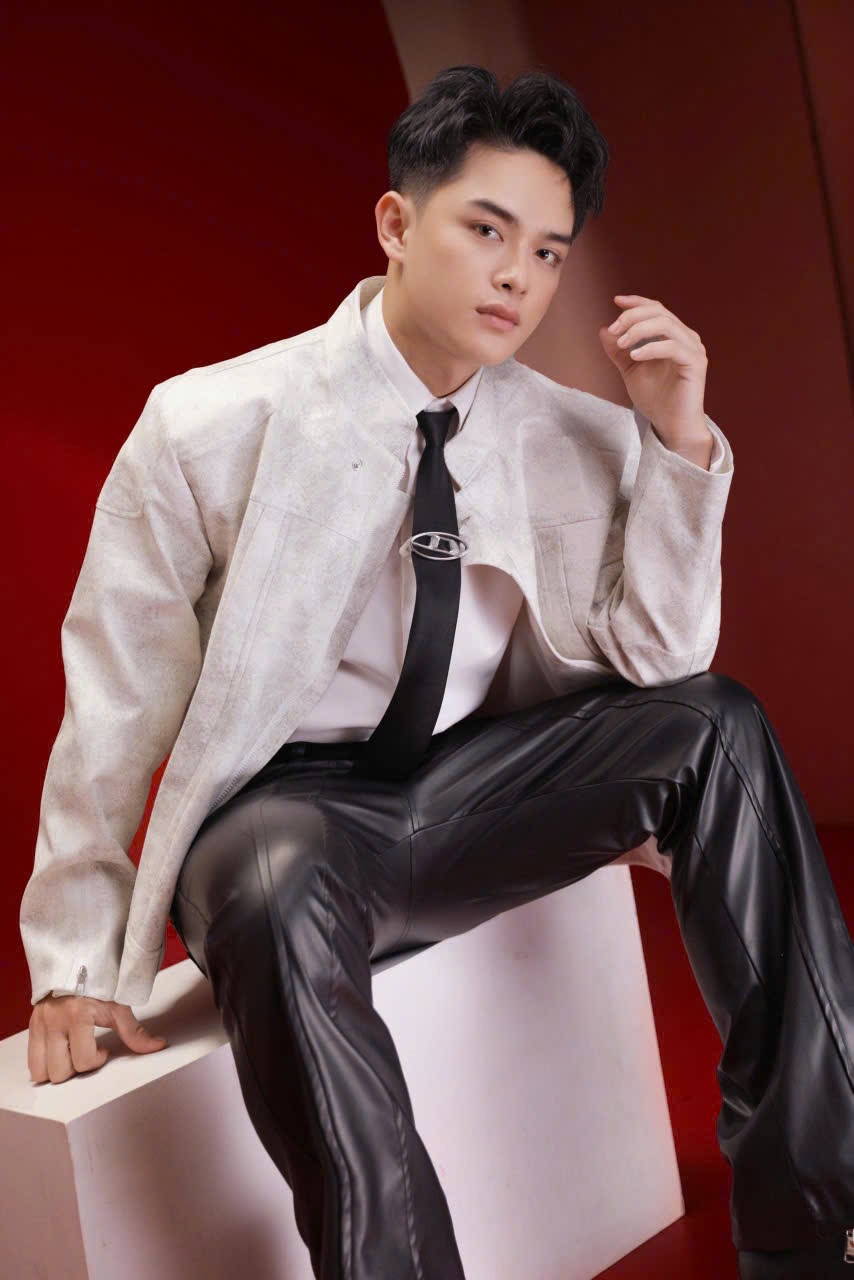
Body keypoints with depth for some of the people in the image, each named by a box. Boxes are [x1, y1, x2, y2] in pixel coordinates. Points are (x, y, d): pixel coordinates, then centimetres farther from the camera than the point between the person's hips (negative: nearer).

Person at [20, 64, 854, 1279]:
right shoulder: (208, 428, -11)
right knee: (283, 885, -39)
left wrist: (678, 440, -15)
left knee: (719, 723, -18)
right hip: (285, 812, -3)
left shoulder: (577, 438, -2)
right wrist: (76, 961, -5)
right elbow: (116, 701, -6)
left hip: (477, 796, 4)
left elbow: (659, 662, -4)